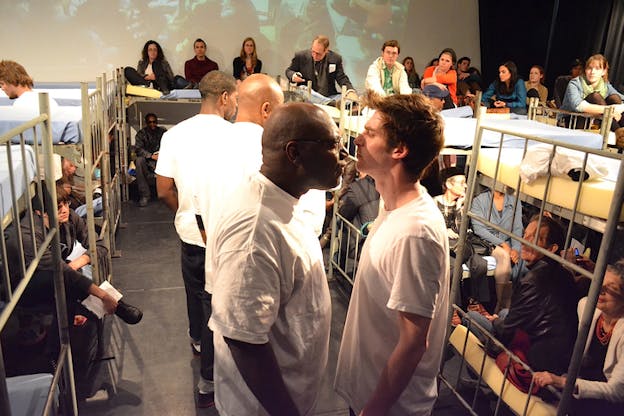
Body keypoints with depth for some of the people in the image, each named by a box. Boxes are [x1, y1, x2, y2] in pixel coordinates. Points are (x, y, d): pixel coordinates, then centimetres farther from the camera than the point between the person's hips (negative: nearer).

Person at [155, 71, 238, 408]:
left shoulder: (174, 135, -5)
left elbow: (164, 191, -1)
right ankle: (209, 380, 20)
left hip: (190, 232, 5)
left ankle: (198, 339, 54)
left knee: (195, 289, 27)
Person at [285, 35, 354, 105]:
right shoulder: (301, 56, 0)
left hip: (329, 96, 0)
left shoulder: (335, 59, 3)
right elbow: (289, 70, 12)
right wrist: (293, 76, -13)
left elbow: (342, 78, 3)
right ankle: (332, 103, -47)